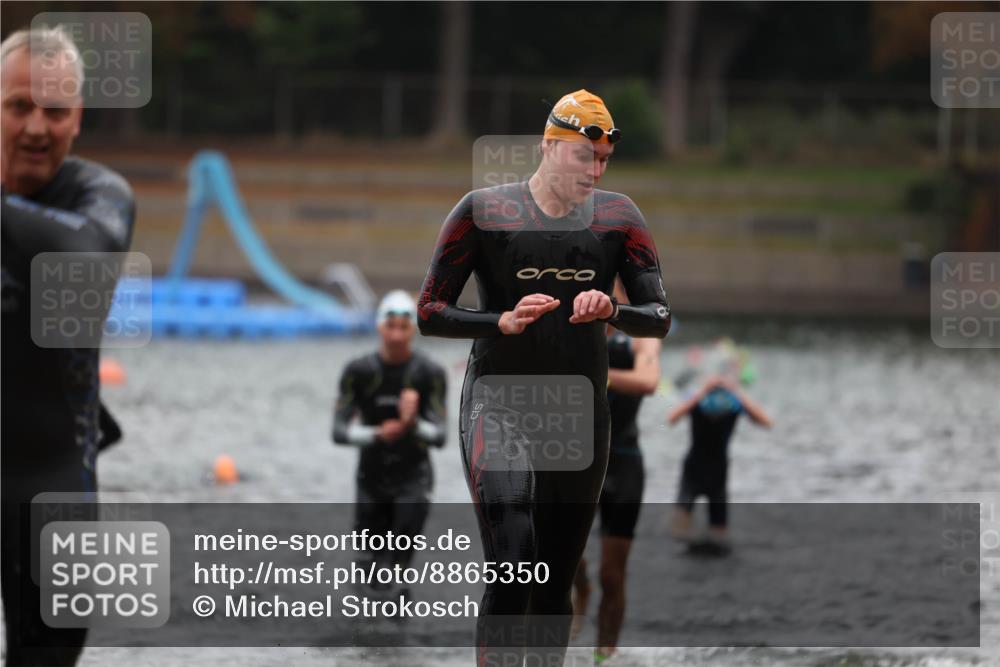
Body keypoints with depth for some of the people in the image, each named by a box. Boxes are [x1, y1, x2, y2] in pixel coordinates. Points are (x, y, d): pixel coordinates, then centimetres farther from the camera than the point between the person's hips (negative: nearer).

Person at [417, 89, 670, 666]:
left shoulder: (617, 217, 5)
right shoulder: (484, 211, -4)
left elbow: (660, 317, 1)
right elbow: (430, 313, -3)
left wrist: (611, 311, -20)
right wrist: (503, 322, -20)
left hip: (582, 416, 4)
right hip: (498, 407, -4)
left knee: (557, 585, 8)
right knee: (513, 569, -21)